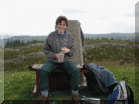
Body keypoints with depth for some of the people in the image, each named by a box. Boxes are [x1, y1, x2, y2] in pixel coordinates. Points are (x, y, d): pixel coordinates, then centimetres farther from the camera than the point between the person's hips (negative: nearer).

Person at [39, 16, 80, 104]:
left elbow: (73, 50, 8)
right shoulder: (51, 36, -2)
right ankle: (44, 95, -14)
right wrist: (55, 55, -17)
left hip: (66, 61, 1)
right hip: (52, 60, 0)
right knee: (43, 71, -29)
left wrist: (68, 50, -17)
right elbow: (46, 50, 2)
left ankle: (75, 94, -9)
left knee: (76, 71, -28)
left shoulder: (69, 36, 3)